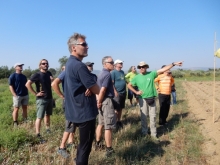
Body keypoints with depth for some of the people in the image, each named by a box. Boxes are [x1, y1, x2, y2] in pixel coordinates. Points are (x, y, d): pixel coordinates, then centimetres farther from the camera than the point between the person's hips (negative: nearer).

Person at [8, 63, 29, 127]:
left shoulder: (24, 76, 14)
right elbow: (10, 86, -9)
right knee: (16, 109, 1)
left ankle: (25, 121, 20)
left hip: (25, 95, 6)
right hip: (17, 96, -6)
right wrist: (15, 95, -16)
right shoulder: (12, 76, -5)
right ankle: (15, 123, 11)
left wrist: (27, 93, 13)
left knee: (25, 108, 10)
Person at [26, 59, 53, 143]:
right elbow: (27, 84, -19)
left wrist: (52, 79, 4)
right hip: (41, 99, -7)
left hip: (50, 98, 7)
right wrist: (36, 93, -18)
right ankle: (38, 135, 5)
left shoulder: (49, 73, 7)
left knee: (48, 115, 18)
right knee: (39, 117, -3)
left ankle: (48, 129, 33)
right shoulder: (37, 75, -12)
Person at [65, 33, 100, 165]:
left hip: (76, 111, 10)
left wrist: (89, 88, -7)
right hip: (85, 112, -10)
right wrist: (92, 88, 1)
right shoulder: (79, 66, -21)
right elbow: (97, 90, -19)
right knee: (85, 145, 5)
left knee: (83, 143, 25)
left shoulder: (69, 64, 11)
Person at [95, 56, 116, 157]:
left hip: (102, 101, 10)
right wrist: (99, 102, -13)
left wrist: (99, 101, 15)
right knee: (109, 126, -3)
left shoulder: (101, 74, 15)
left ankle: (97, 144, 32)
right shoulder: (107, 74, -15)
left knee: (101, 124, 20)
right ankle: (109, 150, 5)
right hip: (107, 101, -10)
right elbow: (103, 90, -22)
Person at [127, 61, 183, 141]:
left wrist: (173, 64, -11)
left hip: (151, 98, 1)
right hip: (143, 99, -1)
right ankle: (144, 133, 22)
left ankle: (153, 134, 18)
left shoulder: (151, 74, -1)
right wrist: (136, 92, -3)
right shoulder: (137, 77, -1)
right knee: (143, 116, 7)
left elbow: (162, 70, -5)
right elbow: (129, 85, 7)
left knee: (153, 116, 7)